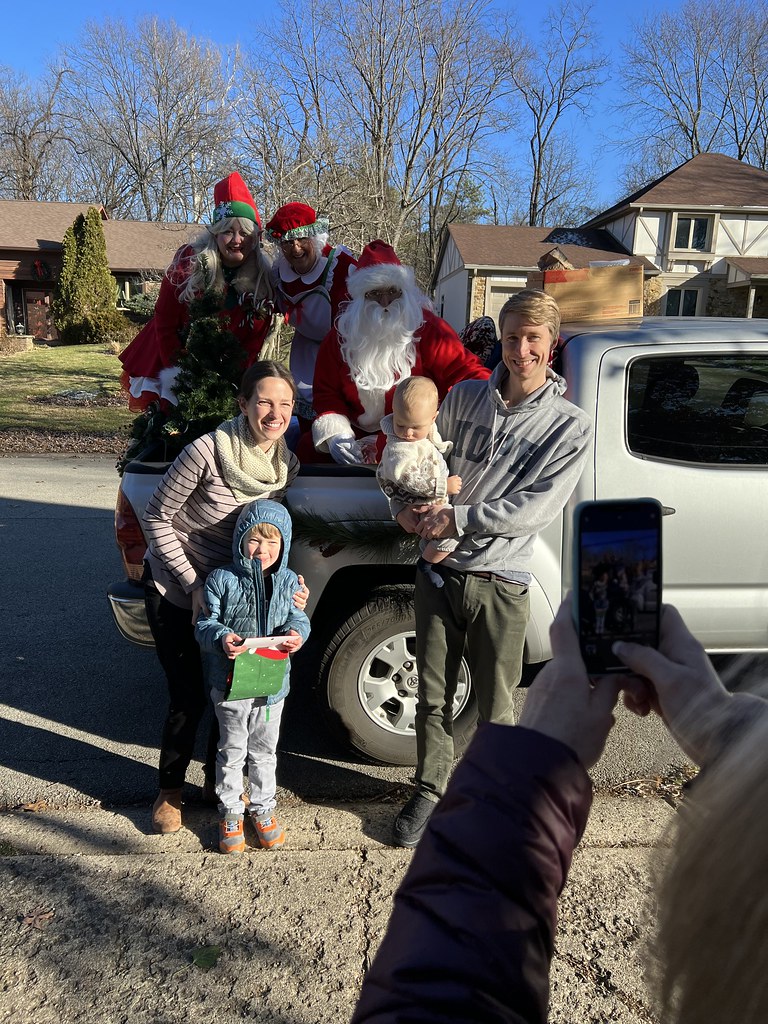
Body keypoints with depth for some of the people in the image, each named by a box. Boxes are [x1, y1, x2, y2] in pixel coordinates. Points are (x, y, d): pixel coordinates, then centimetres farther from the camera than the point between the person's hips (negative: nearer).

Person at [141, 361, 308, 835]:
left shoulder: (287, 465, -9)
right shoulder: (209, 450, -27)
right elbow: (156, 517, -17)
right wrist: (193, 584, -19)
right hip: (175, 589, -5)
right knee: (189, 696, 1)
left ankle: (219, 779, 36)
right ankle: (170, 790, 27)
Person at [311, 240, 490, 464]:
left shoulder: (425, 327, -4)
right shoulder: (342, 335, 5)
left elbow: (462, 368, -12)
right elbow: (326, 392, 6)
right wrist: (334, 433, -12)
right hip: (358, 435, 4)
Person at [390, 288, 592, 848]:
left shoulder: (572, 426, -6)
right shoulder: (465, 396, 4)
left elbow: (534, 509, -14)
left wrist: (457, 518, -19)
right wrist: (405, 505, -8)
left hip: (500, 583, -2)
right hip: (440, 570, 3)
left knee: (496, 708, 10)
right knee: (433, 697, 14)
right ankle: (430, 791, 35)